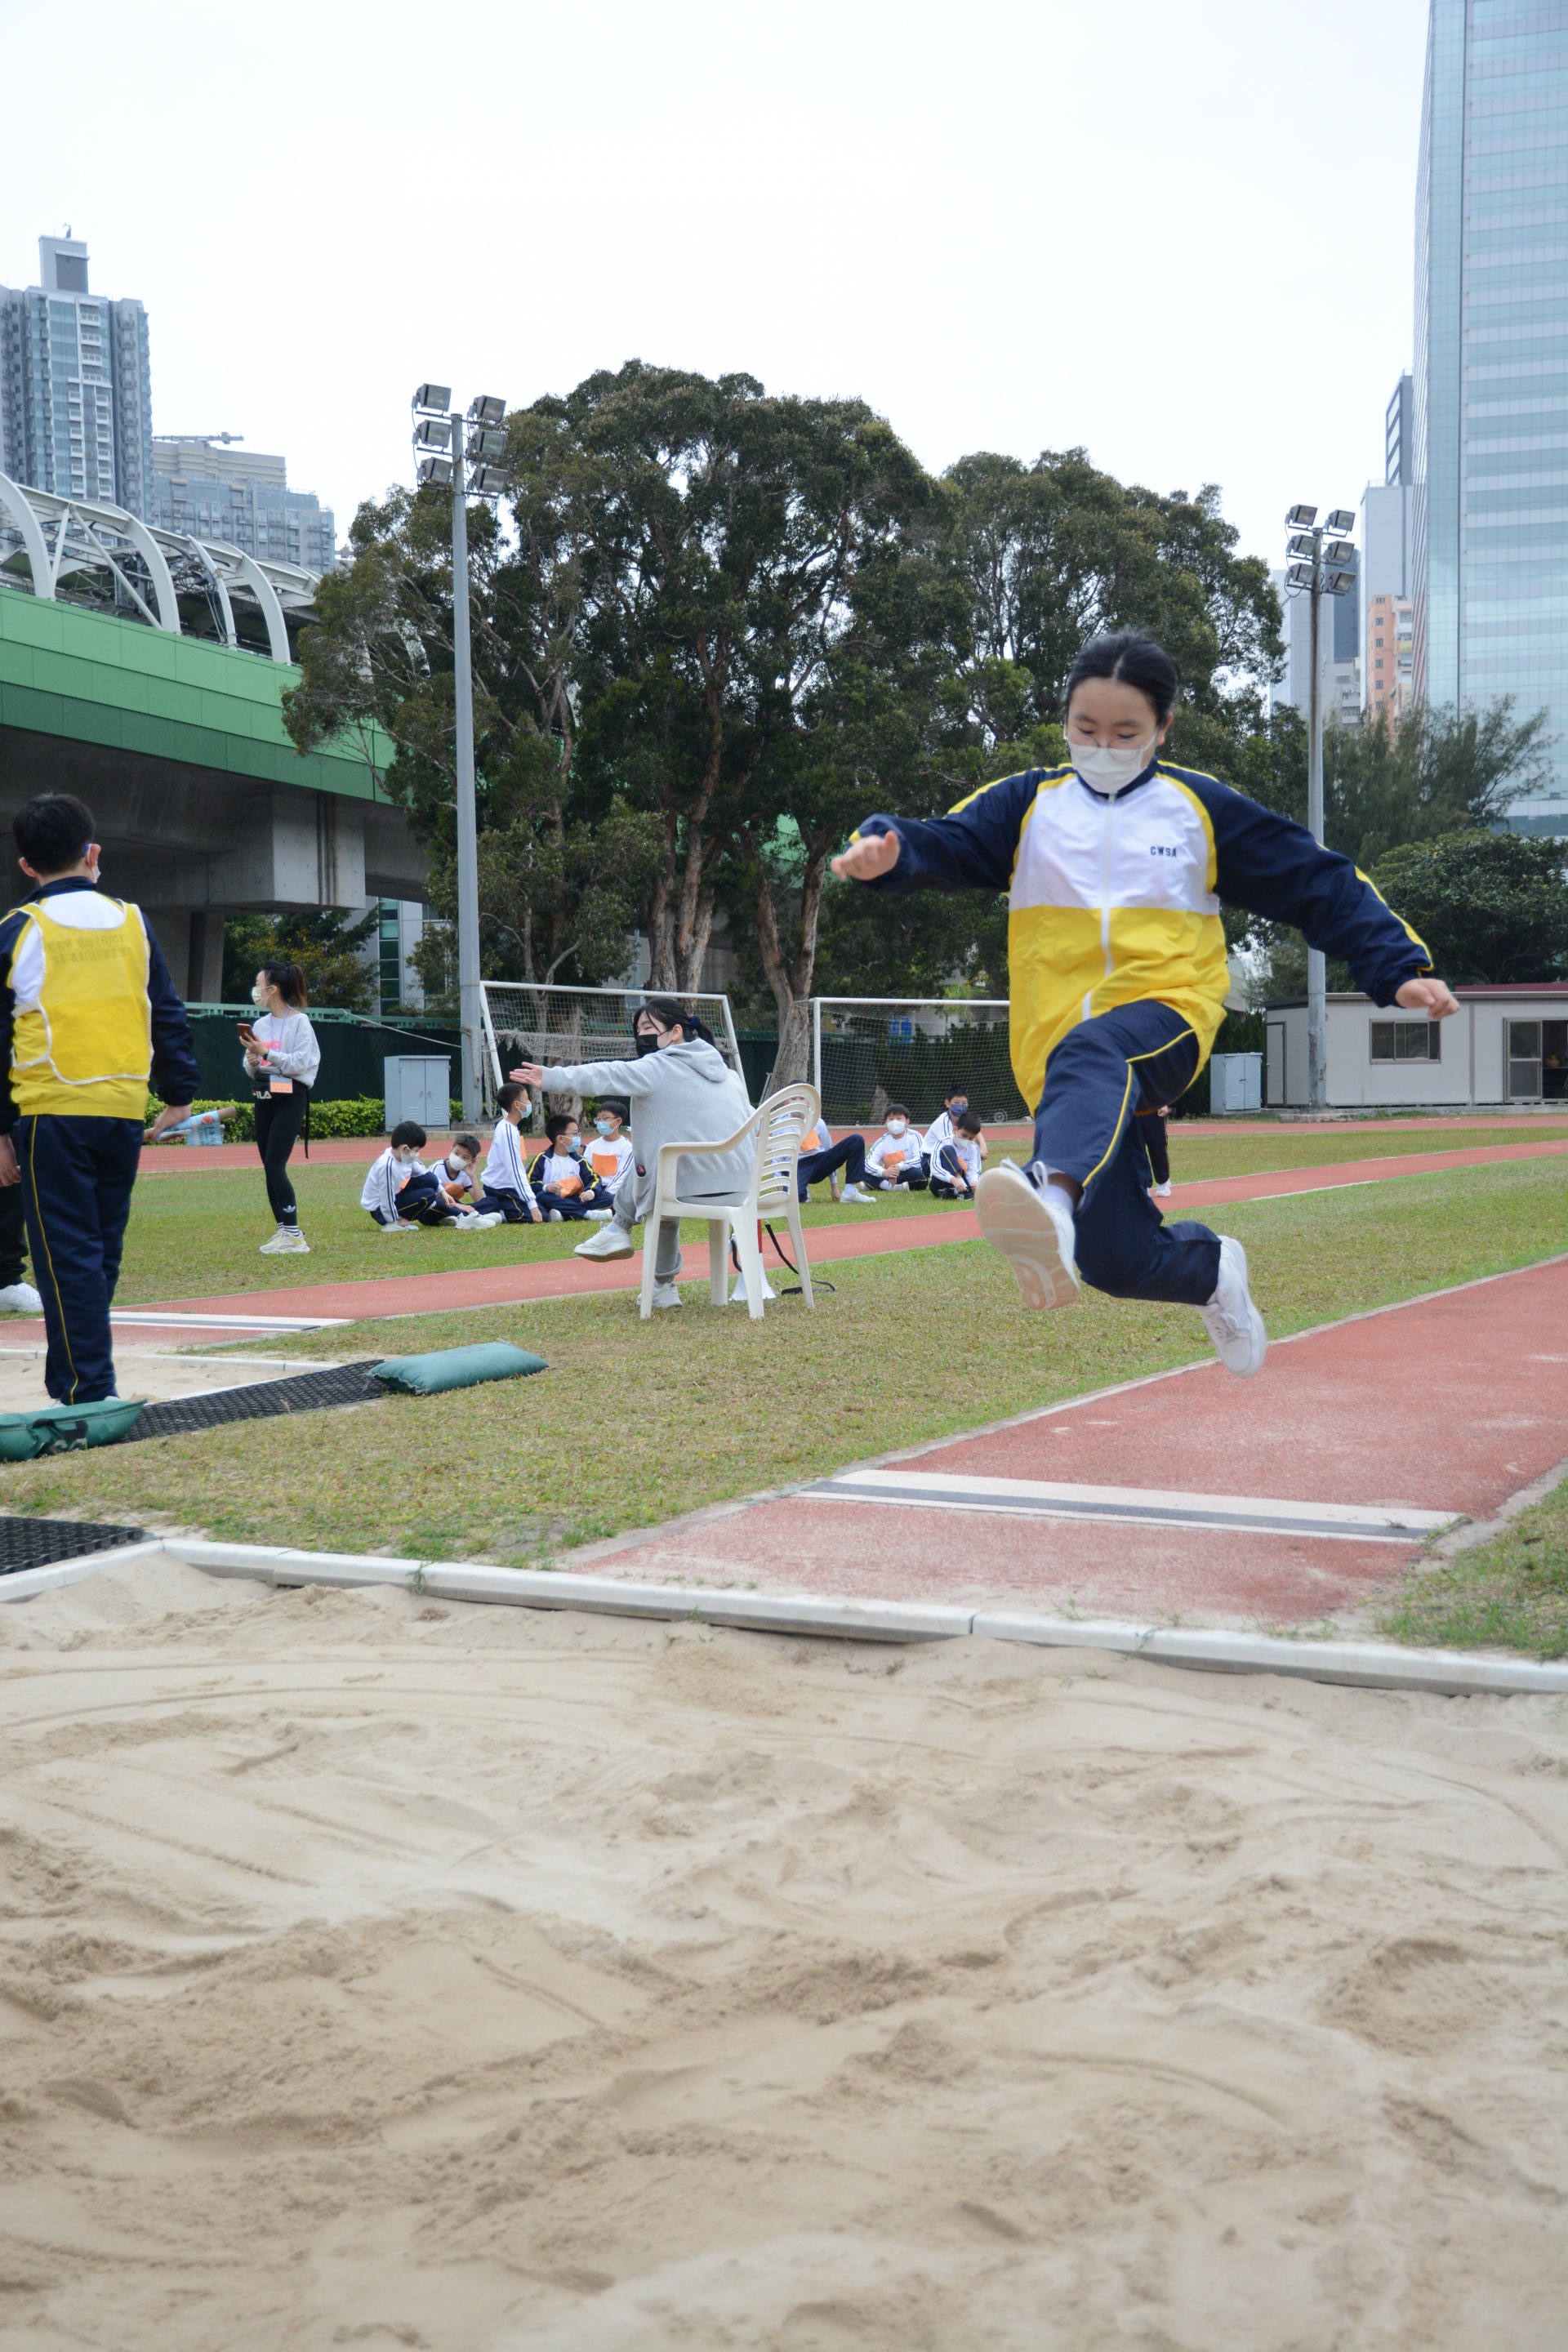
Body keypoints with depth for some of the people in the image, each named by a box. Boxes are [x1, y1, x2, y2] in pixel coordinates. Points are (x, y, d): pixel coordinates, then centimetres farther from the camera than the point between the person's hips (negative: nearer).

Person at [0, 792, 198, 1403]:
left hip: (52, 1114, -4)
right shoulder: (131, 922, 8)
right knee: (101, 1252, 14)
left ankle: (88, 1393, -6)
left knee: (67, 1257, -2)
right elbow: (169, 1016, 9)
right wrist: (179, 1094, 15)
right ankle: (72, 1377, 21)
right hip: (125, 1112, 4)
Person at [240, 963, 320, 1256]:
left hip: (290, 1098, -7)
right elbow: (252, 1071, 17)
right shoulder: (259, 1025, 12)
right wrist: (251, 1061, -5)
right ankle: (283, 1231, 13)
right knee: (270, 1168, 6)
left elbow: (299, 1064, -16)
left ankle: (294, 1236, -12)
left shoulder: (299, 1022, -7)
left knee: (275, 1166, -14)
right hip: (264, 1098, 7)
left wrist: (265, 1052, -19)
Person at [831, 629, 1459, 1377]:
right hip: (1060, 1049, 2)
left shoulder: (1202, 809, 10)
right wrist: (889, 850, -29)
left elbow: (1321, 885, 13)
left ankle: (1053, 1192, -69)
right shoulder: (1029, 804, 11)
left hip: (1167, 1015, -2)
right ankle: (1210, 1268, 32)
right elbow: (946, 844, -6)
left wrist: (1400, 968, 3)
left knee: (1089, 1054, -39)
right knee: (1117, 1262, -2)